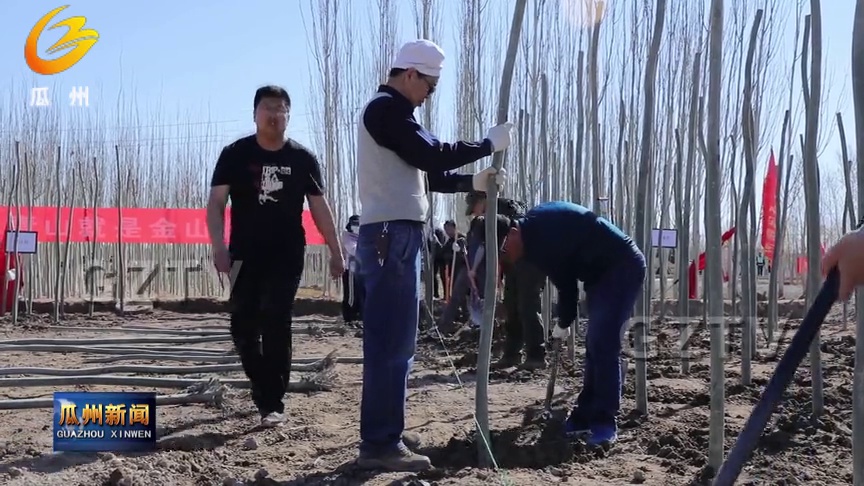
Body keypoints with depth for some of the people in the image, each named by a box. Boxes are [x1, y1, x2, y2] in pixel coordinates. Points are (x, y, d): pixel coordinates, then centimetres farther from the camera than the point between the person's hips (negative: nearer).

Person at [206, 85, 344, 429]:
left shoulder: (302, 159, 3)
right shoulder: (235, 154, 0)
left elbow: (319, 207, 6)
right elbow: (216, 203, -4)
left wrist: (336, 252, 2)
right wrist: (218, 246, -18)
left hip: (287, 256, -1)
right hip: (245, 255, 1)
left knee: (276, 324, -8)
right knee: (243, 326, 3)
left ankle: (273, 402, -4)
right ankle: (264, 387, 26)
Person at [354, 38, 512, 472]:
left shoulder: (389, 112, 24)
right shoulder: (386, 109, -8)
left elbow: (423, 173, 24)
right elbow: (432, 157, -15)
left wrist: (473, 182, 13)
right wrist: (489, 144, -4)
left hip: (394, 235, 11)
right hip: (392, 235, -11)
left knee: (393, 343, 10)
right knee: (390, 343, -10)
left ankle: (382, 441, 14)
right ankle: (380, 444, -7)